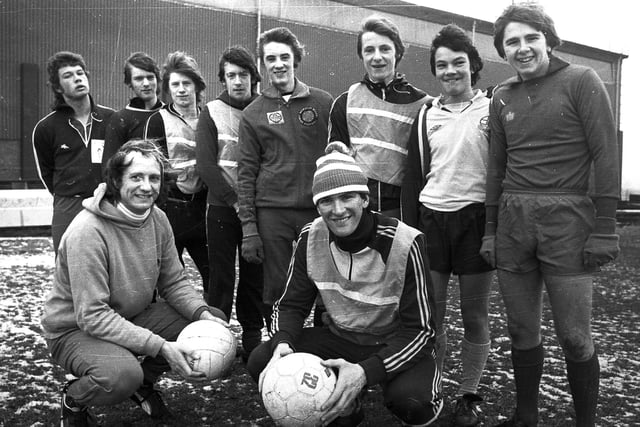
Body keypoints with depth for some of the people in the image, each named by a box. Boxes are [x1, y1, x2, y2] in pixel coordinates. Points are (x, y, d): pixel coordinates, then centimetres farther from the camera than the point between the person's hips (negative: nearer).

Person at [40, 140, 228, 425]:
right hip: (76, 329, -7)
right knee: (122, 374, -37)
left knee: (214, 323, -8)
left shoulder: (157, 219, -5)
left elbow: (173, 282, 1)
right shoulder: (88, 231, -27)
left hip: (133, 316, 7)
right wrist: (160, 346, -34)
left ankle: (143, 381, 13)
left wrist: (202, 312, -19)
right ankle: (73, 400, 0)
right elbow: (92, 316, -29)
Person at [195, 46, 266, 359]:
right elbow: (205, 165, -4)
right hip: (222, 208, -1)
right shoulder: (212, 113, 4)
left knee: (255, 276, 5)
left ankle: (252, 337, 16)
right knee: (221, 277, 1)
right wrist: (235, 200, -12)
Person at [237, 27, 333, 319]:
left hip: (318, 209, 0)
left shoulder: (324, 104, 6)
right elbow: (246, 172, 5)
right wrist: (248, 228, -1)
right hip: (272, 212, 0)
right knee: (275, 289, 4)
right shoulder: (253, 114, 7)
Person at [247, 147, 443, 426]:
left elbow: (420, 329, -21)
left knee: (410, 399, -36)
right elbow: (291, 305, -2)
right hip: (339, 338, 4)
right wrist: (282, 344, -26)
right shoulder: (310, 238, -10)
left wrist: (365, 371, -36)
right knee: (261, 362, -15)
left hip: (397, 345, -4)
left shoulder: (405, 243, -23)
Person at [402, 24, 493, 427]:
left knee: (475, 314, 5)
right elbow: (414, 175, 10)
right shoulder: (426, 115, 11)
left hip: (475, 219, -3)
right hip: (431, 219, 3)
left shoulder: (491, 110, 2)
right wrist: (410, 229, 4)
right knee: (431, 312, 6)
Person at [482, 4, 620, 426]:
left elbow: (606, 155, -5)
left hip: (566, 219, -4)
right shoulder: (503, 97, 13)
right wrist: (490, 230, 13)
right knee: (522, 332, 10)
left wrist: (605, 229, -10)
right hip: (512, 220, 4)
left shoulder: (581, 81, 0)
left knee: (574, 338, 0)